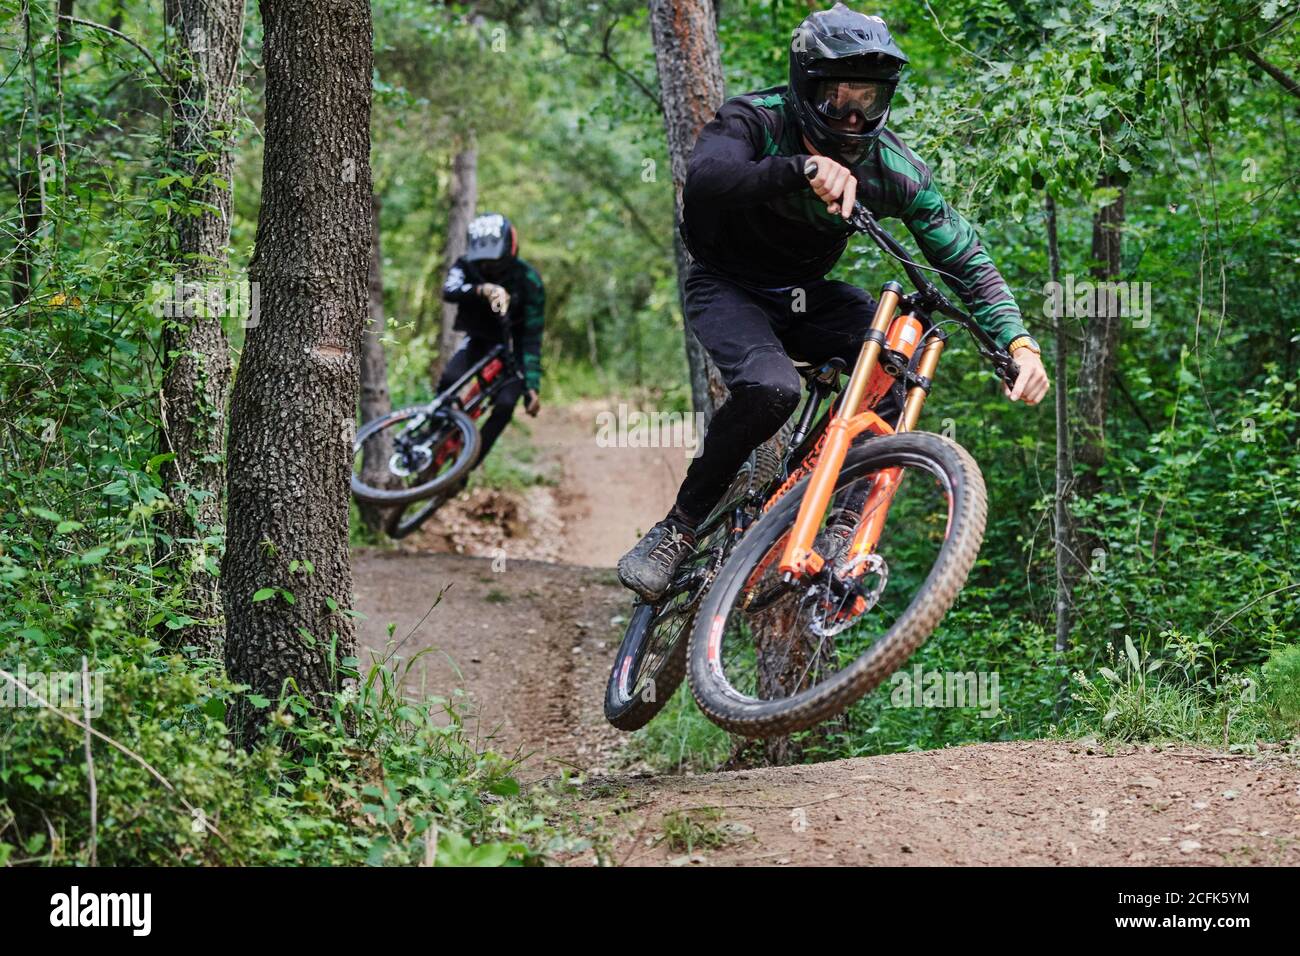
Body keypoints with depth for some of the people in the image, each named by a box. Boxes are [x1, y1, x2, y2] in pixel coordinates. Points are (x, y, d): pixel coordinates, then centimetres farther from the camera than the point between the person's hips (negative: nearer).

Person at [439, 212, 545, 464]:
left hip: (512, 348, -2)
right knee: (449, 379, -27)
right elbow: (449, 291, -41)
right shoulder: (466, 266, -18)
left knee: (505, 405, -23)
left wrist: (532, 386, -33)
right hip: (480, 341, 2)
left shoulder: (528, 281, -23)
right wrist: (482, 290, -61)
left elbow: (531, 339, -24)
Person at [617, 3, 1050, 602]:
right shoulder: (756, 121, -24)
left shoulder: (891, 167, -15)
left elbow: (966, 260, -13)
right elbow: (707, 178, -46)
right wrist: (804, 167, -61)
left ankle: (845, 519, -21)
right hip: (727, 287, -4)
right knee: (771, 388, -33)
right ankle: (680, 527, -16)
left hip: (806, 295, 4)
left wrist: (1019, 344, -29)